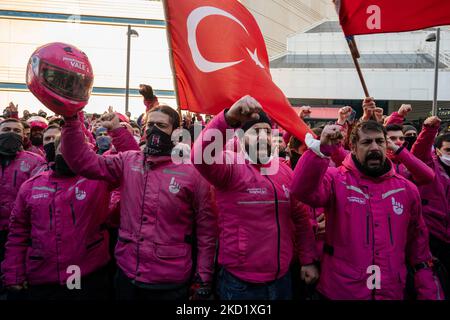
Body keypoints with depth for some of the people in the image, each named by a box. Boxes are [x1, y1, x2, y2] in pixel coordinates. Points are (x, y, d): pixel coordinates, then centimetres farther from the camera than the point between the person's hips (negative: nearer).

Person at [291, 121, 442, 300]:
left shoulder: (407, 189, 4)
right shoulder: (336, 180, -8)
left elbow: (418, 243, 10)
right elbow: (302, 190, -28)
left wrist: (429, 293, 8)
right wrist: (321, 148, -37)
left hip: (392, 292, 4)